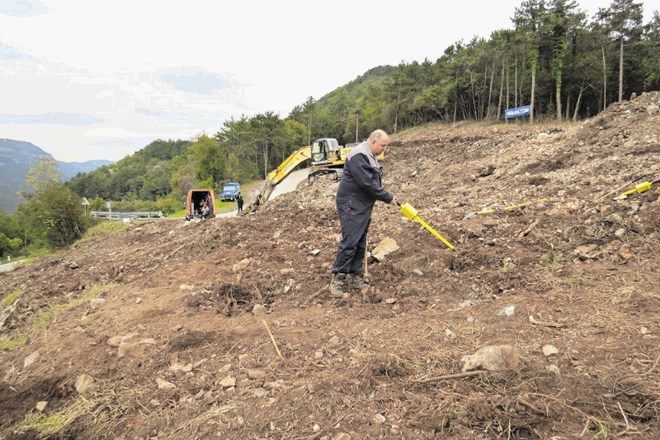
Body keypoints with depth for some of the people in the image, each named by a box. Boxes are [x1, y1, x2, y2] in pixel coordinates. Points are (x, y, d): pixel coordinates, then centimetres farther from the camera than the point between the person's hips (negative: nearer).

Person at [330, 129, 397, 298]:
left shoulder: (370, 156, 16)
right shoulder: (359, 155, -18)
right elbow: (367, 183, -24)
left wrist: (387, 196, 7)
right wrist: (388, 198, -16)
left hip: (363, 206, 10)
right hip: (351, 206, -10)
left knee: (360, 244, 11)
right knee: (349, 242, -10)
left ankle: (355, 277, 18)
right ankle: (338, 279, -2)